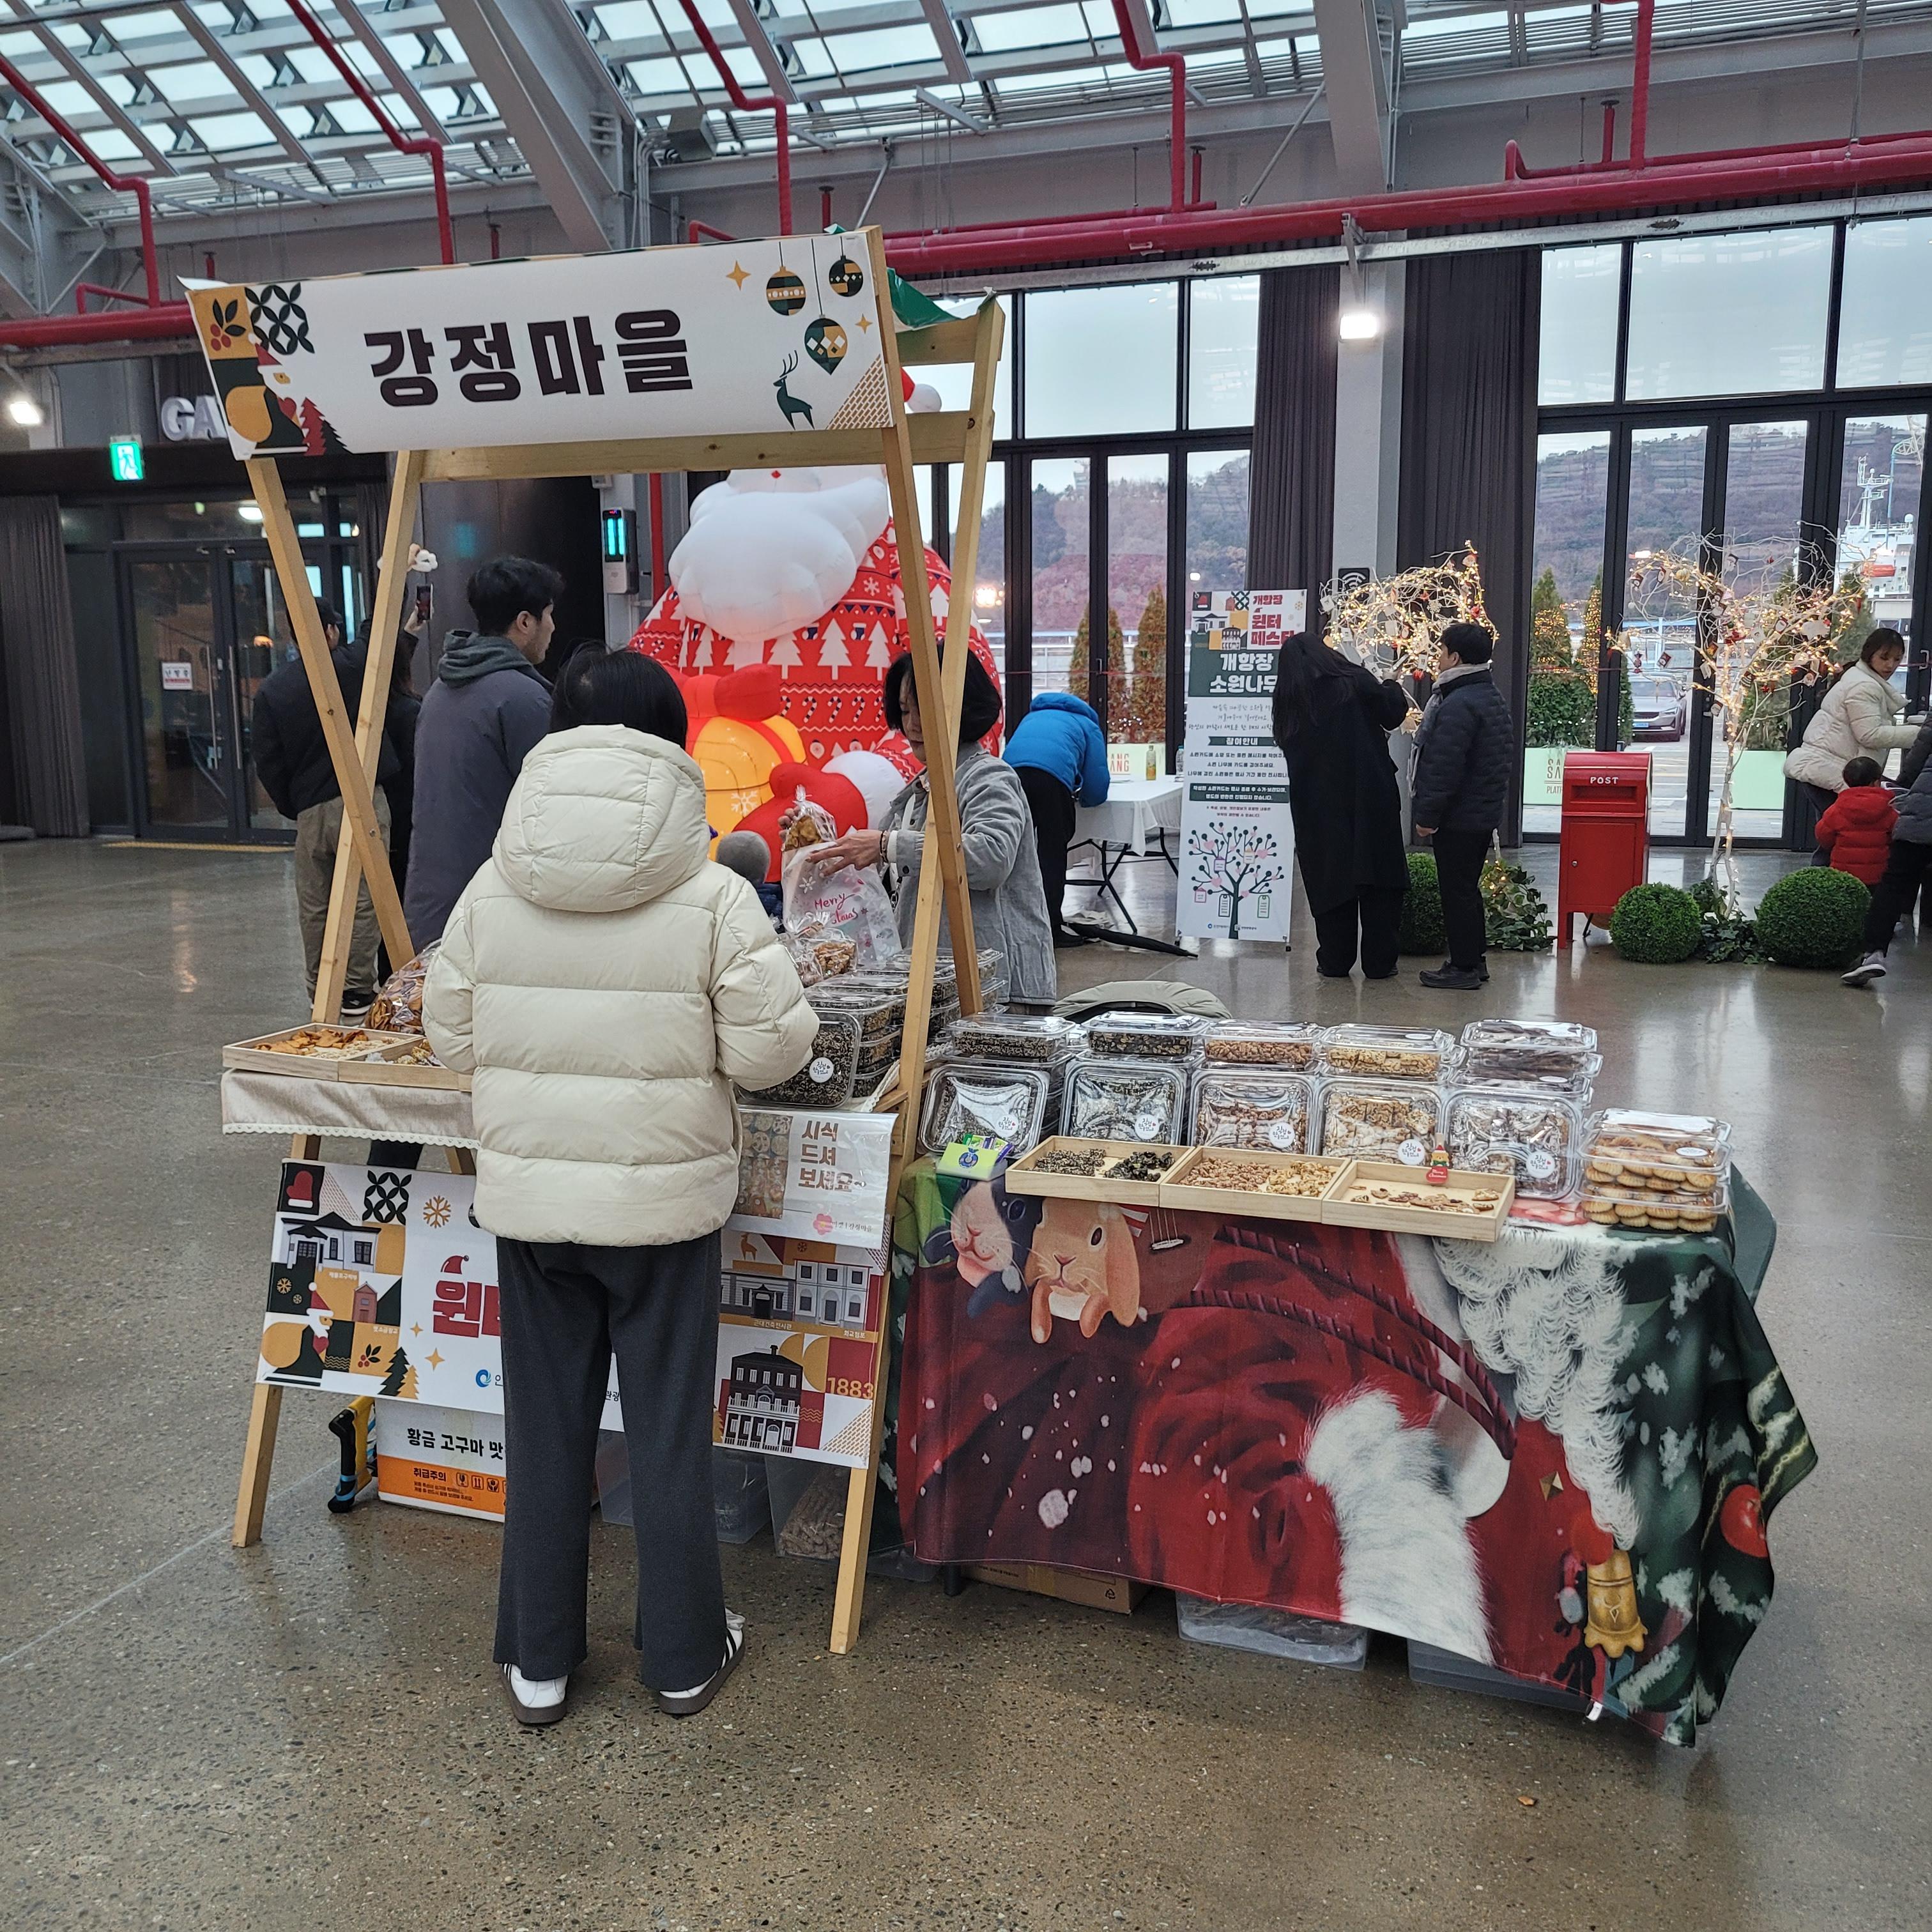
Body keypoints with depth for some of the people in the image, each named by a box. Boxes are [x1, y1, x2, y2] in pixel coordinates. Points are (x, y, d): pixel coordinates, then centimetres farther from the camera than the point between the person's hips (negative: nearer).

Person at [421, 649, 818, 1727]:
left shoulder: (492, 892, -3)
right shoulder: (713, 897, -13)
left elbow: (452, 1038, 3)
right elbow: (768, 1051, -13)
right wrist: (798, 1023, 9)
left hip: (527, 1193, 3)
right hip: (665, 1197, -2)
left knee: (545, 1429, 16)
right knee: (672, 1431, 12)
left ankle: (538, 1662, 29)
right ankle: (686, 1657, 28)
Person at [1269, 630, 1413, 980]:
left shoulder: (1289, 704, 6)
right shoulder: (1353, 682, -6)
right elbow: (1394, 713, -2)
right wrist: (1392, 686, 19)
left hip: (1317, 805, 3)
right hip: (1369, 798, -3)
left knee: (1329, 879, 9)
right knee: (1376, 877, 5)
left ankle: (1335, 961, 12)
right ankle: (1378, 962, 8)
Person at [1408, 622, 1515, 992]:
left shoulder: (1458, 705, -21)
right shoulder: (1493, 697, 13)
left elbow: (1443, 768, -24)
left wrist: (1427, 815, -17)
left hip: (1459, 818, -10)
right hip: (1485, 812, 10)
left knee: (1456, 891, -2)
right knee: (1468, 888, 18)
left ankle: (1463, 968, 3)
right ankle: (1474, 960, 26)